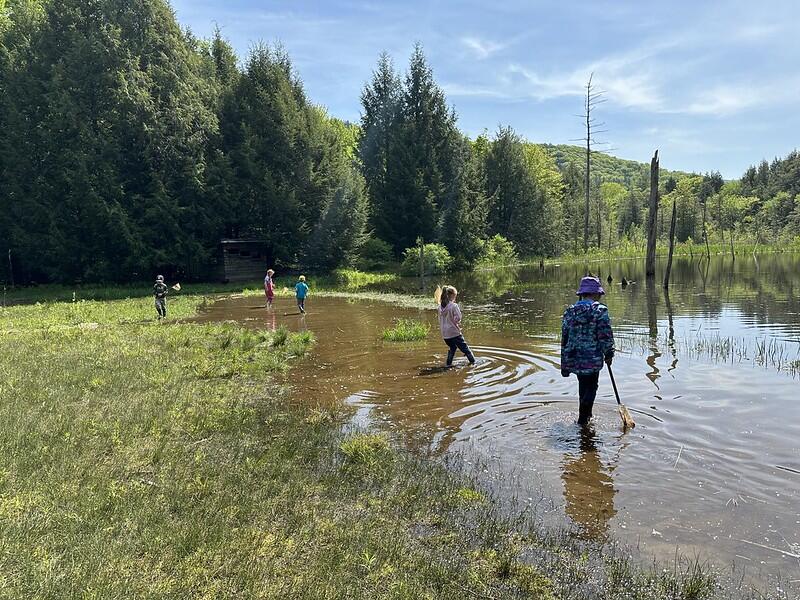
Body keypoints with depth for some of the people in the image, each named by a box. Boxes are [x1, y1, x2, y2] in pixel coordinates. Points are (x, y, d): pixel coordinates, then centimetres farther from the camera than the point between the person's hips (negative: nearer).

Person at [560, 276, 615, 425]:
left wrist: (565, 365, 15)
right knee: (590, 388, 8)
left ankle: (586, 414, 37)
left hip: (574, 359, 5)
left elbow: (564, 339, 9)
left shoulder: (569, 311, 6)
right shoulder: (600, 310, -9)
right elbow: (606, 336, -11)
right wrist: (609, 354, 5)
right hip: (593, 359, -5)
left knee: (583, 385, 22)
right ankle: (582, 420, 10)